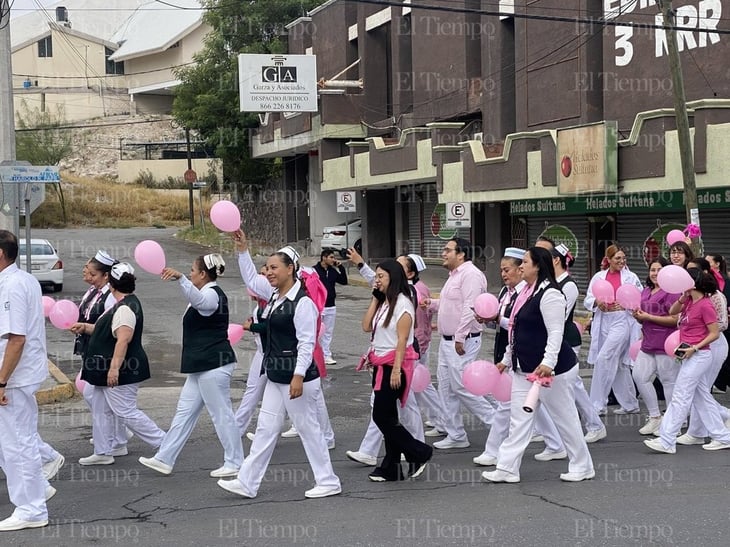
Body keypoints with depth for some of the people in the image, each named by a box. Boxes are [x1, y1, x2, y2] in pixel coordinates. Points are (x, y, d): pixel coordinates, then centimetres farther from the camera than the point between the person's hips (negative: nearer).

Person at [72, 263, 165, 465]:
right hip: (108, 372, 11)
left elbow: (123, 339, -29)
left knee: (126, 412, -7)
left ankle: (163, 443, -1)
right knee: (100, 410, 15)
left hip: (121, 372, -11)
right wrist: (85, 327, 23)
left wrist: (114, 368, -31)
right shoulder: (127, 304, 13)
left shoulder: (125, 308, -21)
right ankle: (102, 453, 21)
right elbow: (108, 331, 25)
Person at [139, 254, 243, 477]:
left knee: (221, 414, -3)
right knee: (185, 411, 10)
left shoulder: (212, 294, -16)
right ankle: (164, 459, 14)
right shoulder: (210, 294, 17)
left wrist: (180, 278, -55)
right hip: (203, 366, 11)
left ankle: (234, 463, 5)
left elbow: (197, 300, -40)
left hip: (213, 366, -11)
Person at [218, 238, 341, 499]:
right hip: (276, 377, 9)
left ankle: (328, 482, 13)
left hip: (296, 377, -9)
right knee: (265, 429, 11)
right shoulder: (274, 296, 10)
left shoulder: (302, 302, -17)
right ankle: (247, 482, 15)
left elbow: (306, 343, -20)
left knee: (308, 428, 1)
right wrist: (242, 249, 19)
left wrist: (299, 376, -25)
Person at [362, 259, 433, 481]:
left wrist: (396, 370, -20)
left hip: (394, 364, -9)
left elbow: (402, 339, -16)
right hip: (380, 364, 9)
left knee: (382, 416, -8)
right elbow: (366, 326, 5)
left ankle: (419, 452, 5)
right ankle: (391, 468, 15)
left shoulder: (402, 303, -12)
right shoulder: (383, 302, 13)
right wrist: (375, 298, 3)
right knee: (387, 417, 10)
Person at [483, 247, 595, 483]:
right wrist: (507, 359, 23)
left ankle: (582, 467, 17)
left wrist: (547, 363, -34)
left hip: (552, 369, -10)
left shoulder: (549, 294, -18)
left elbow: (555, 333, -24)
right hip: (525, 368, 10)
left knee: (565, 418, 3)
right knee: (519, 418, 7)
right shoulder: (527, 292, 12)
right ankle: (507, 468, 9)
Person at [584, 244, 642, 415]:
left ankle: (597, 405, -12)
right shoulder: (598, 277, 9)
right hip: (603, 322, 4)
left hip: (622, 321, -4)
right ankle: (630, 404, 23)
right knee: (618, 364, 11)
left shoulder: (631, 277, 2)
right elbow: (587, 300, 8)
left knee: (604, 358, -16)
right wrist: (597, 302, -12)